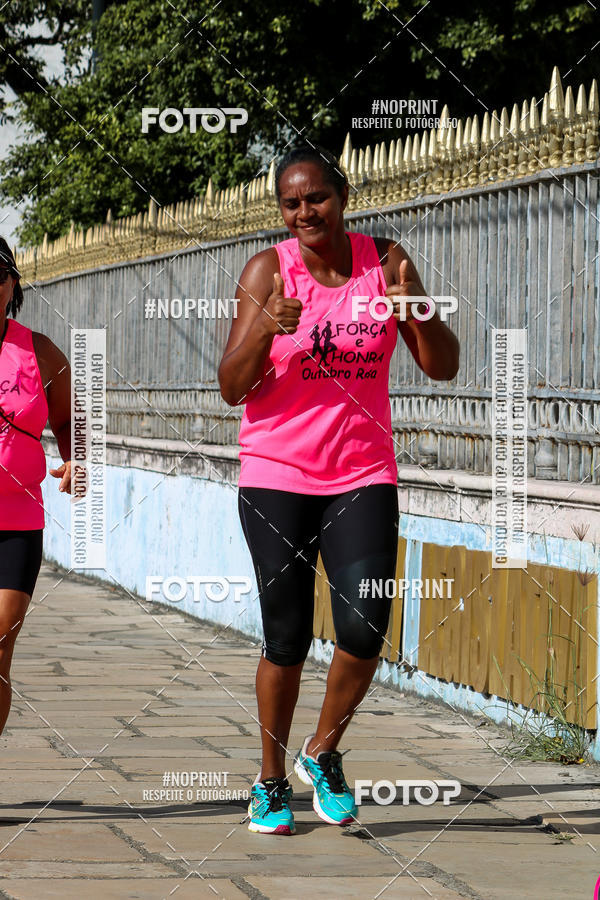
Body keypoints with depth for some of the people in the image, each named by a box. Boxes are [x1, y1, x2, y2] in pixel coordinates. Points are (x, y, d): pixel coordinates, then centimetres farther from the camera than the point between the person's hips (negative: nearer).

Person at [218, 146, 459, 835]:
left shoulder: (384, 261, 3)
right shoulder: (268, 270, -4)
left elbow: (442, 367, 2)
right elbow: (232, 389, -9)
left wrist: (417, 310, -17)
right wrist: (267, 327, -27)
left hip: (362, 475, 2)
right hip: (276, 477, -1)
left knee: (364, 630, -11)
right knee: (287, 637, 2)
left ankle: (322, 754, 15)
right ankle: (271, 781, 22)